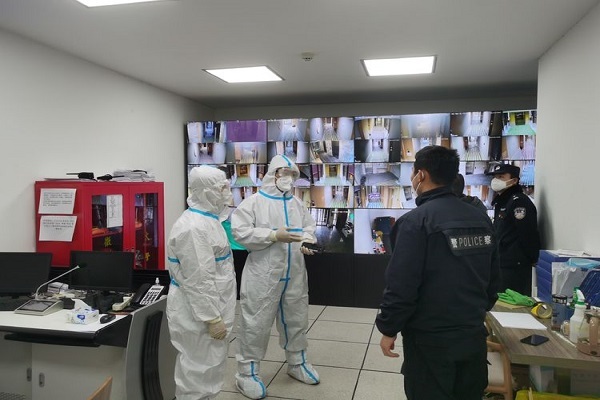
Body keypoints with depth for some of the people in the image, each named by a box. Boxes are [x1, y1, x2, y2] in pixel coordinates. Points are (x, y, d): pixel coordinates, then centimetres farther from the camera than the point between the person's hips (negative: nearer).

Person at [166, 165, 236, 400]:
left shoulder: (207, 218, 9)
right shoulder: (194, 227, -24)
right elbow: (198, 281, -26)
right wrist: (212, 318, -22)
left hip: (210, 306, 10)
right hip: (198, 312, -10)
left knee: (207, 364, 22)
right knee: (199, 369, 4)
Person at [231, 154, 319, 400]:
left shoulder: (297, 203, 10)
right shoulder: (254, 202, -7)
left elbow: (309, 226, 14)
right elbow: (240, 232, -15)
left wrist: (307, 240, -9)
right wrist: (274, 236, -20)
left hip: (294, 275, 6)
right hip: (263, 276, -6)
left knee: (296, 320, 18)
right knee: (256, 324, 1)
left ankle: (297, 363, 38)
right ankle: (247, 373, 18)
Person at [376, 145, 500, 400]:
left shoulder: (415, 221, -18)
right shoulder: (482, 219, 3)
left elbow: (401, 285, -20)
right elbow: (492, 280, 11)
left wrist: (388, 329, -7)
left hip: (430, 340, -6)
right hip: (473, 335, 6)